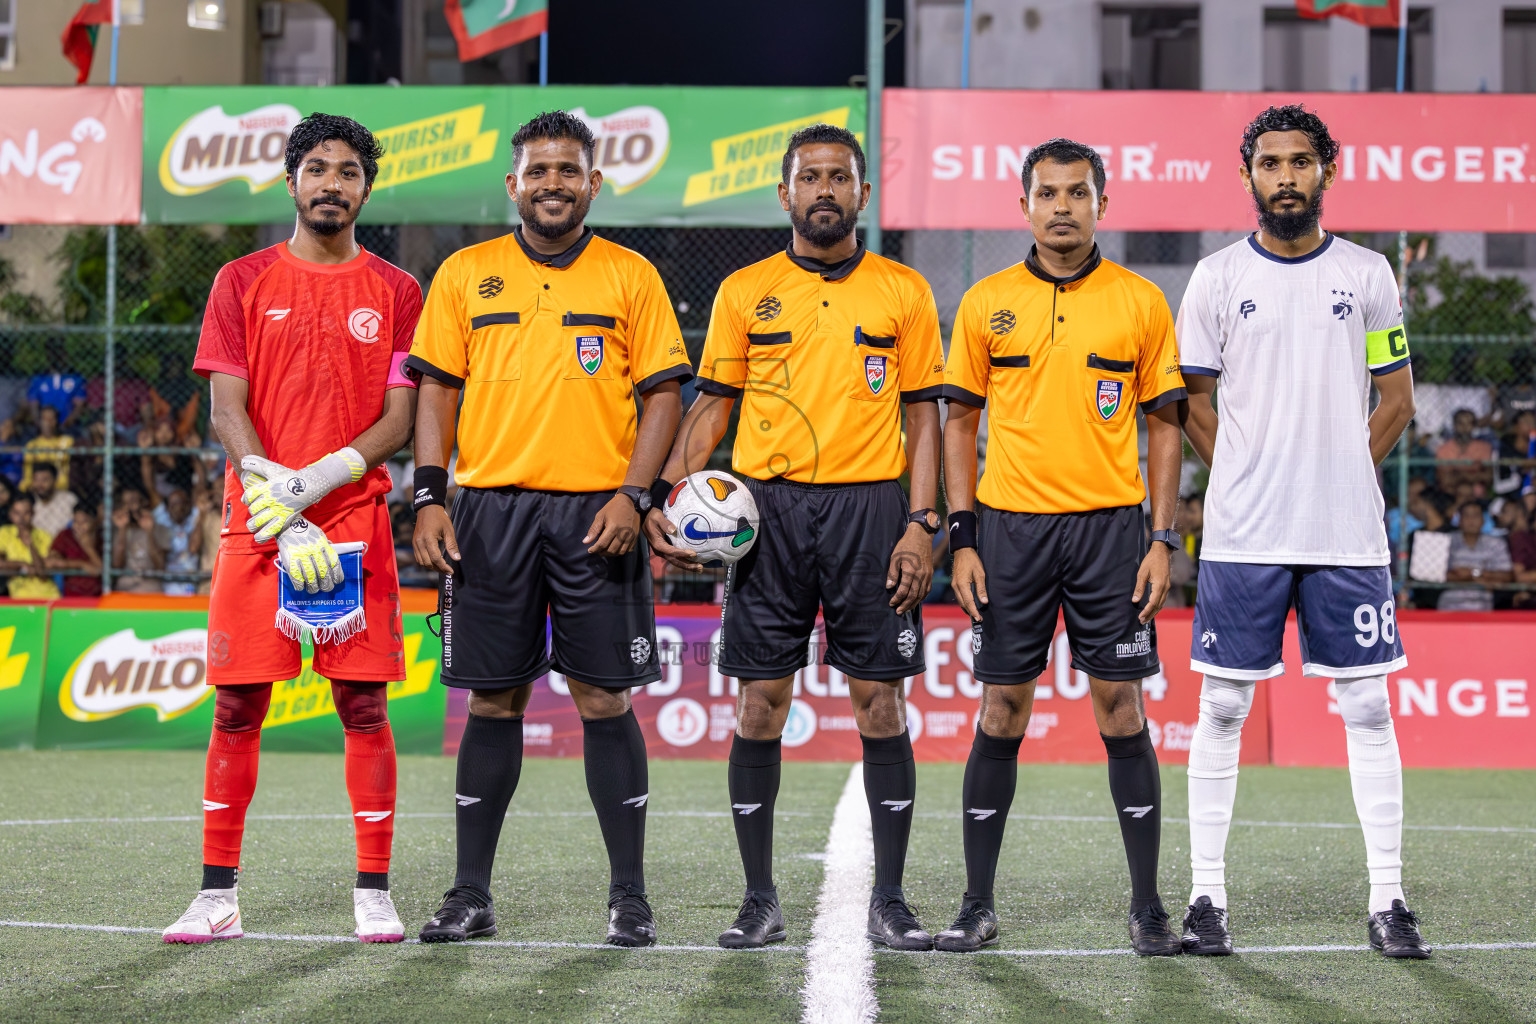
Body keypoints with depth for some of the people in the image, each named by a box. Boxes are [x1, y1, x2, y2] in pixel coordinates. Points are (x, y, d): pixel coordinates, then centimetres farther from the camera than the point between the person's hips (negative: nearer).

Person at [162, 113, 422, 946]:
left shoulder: (396, 292, 8)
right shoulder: (242, 283, 8)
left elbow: (399, 421, 2)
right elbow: (227, 409, 1)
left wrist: (307, 485, -13)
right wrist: (278, 513, -14)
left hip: (356, 525, 0)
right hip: (256, 525, 0)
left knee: (364, 706, -2)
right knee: (237, 707, 1)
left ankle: (373, 893, 4)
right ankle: (218, 894, 7)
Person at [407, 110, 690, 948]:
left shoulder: (631, 277, 6)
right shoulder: (464, 275, 9)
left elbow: (662, 392, 3)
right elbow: (436, 390, 9)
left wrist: (632, 495, -9)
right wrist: (428, 497, -1)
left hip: (596, 514, -1)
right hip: (490, 508, 1)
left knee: (605, 699, -1)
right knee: (494, 701, 5)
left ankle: (628, 896, 6)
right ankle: (471, 894, 12)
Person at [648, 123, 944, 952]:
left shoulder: (903, 293, 6)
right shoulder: (744, 292, 8)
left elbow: (923, 415, 5)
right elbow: (711, 407, 9)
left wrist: (921, 524, -4)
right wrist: (669, 498, -5)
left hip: (869, 504, -1)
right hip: (767, 507, 1)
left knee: (879, 702, -1)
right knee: (759, 703, 0)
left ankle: (889, 900, 7)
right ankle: (759, 900, 9)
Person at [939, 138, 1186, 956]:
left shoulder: (1141, 303, 4)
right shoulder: (986, 303, 5)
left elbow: (1165, 424, 6)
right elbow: (959, 421, 8)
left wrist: (1163, 541, -2)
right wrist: (962, 538, 0)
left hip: (1110, 526, -1)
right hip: (1010, 526, 1)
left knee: (1121, 707, -1)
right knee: (1001, 711, 3)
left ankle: (1147, 904, 7)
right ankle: (978, 904, 10)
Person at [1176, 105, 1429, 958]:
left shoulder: (1368, 274, 6)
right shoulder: (1218, 277, 3)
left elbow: (1397, 397, 12)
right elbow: (1192, 402, 9)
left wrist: (1345, 476, 4)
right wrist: (1249, 484, 4)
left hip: (1348, 534, 1)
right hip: (1242, 534, -1)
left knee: (1369, 710, 1)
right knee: (1223, 709, 1)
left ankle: (1388, 899, 6)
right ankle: (1208, 896, 7)